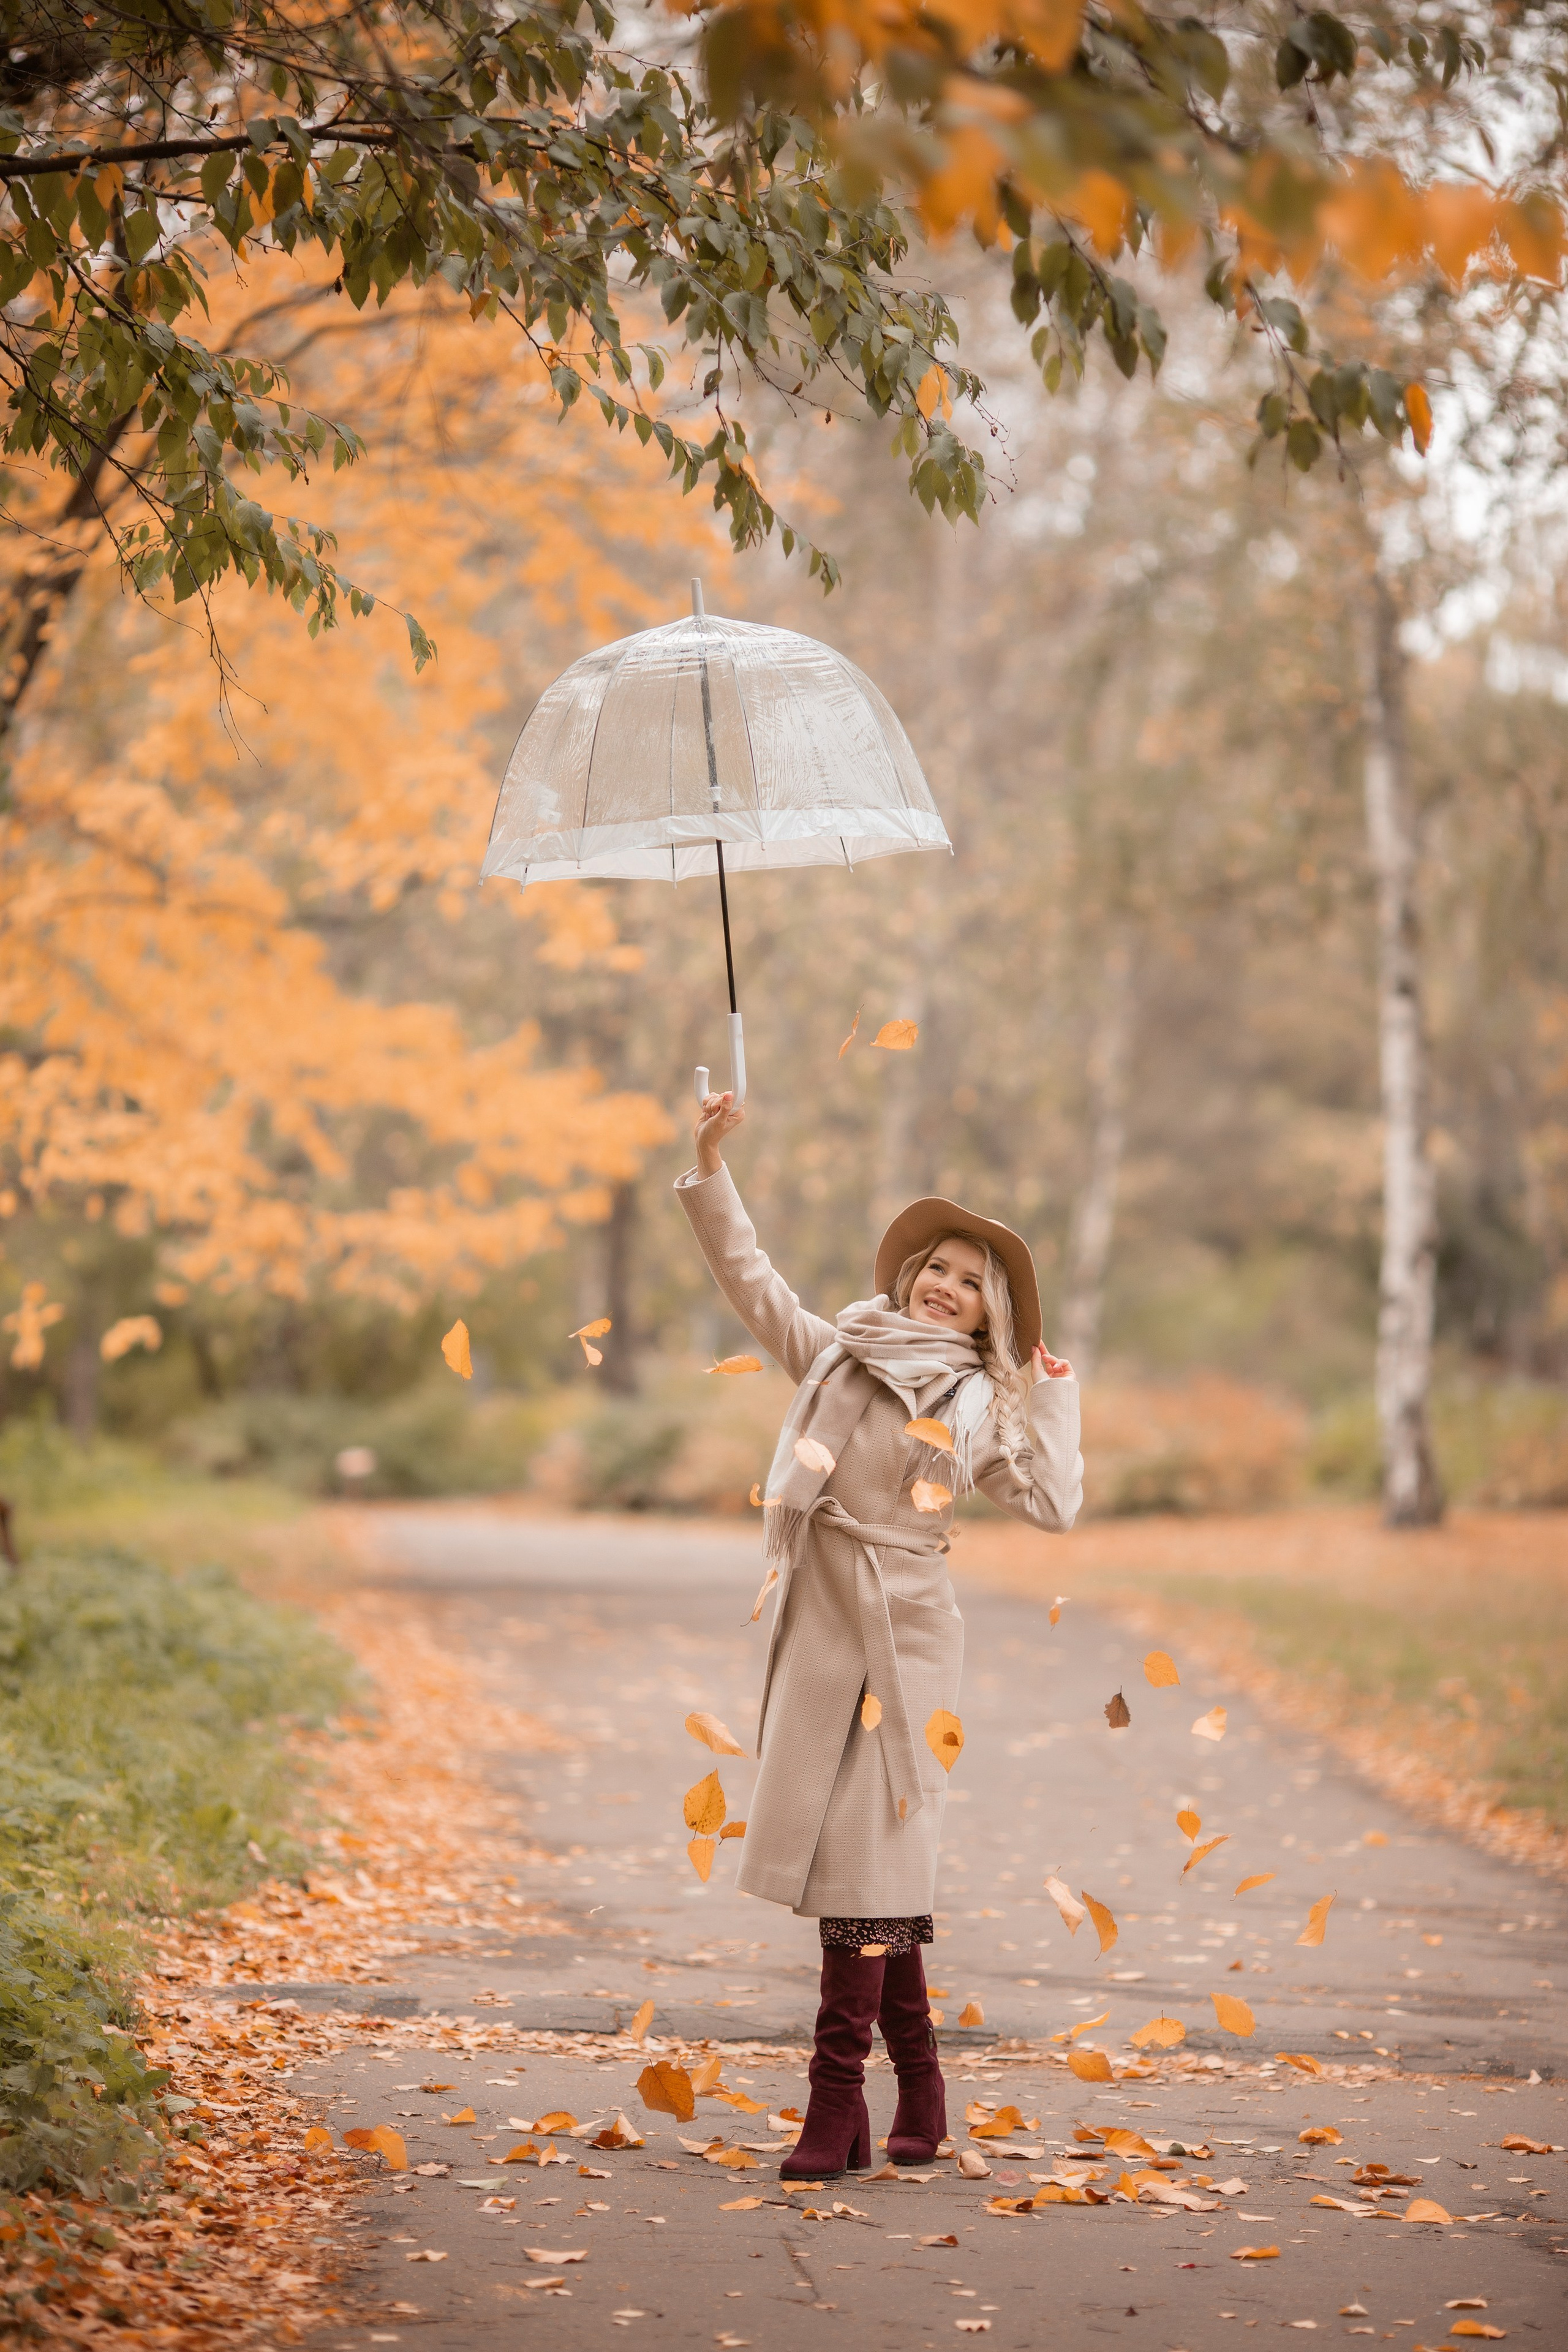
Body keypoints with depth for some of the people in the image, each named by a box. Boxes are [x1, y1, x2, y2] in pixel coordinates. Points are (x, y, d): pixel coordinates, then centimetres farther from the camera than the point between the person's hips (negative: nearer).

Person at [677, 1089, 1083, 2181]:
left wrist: (1051, 1397, 6)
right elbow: (748, 1274, 12)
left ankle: (838, 2102, -6)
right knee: (838, 1851, 4)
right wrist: (711, 1165, 4)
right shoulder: (840, 1353, 13)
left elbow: (1054, 1505, 2)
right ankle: (918, 2090, 15)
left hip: (904, 1638, -3)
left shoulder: (981, 1406, 8)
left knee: (867, 1852, -8)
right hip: (820, 1628, 3)